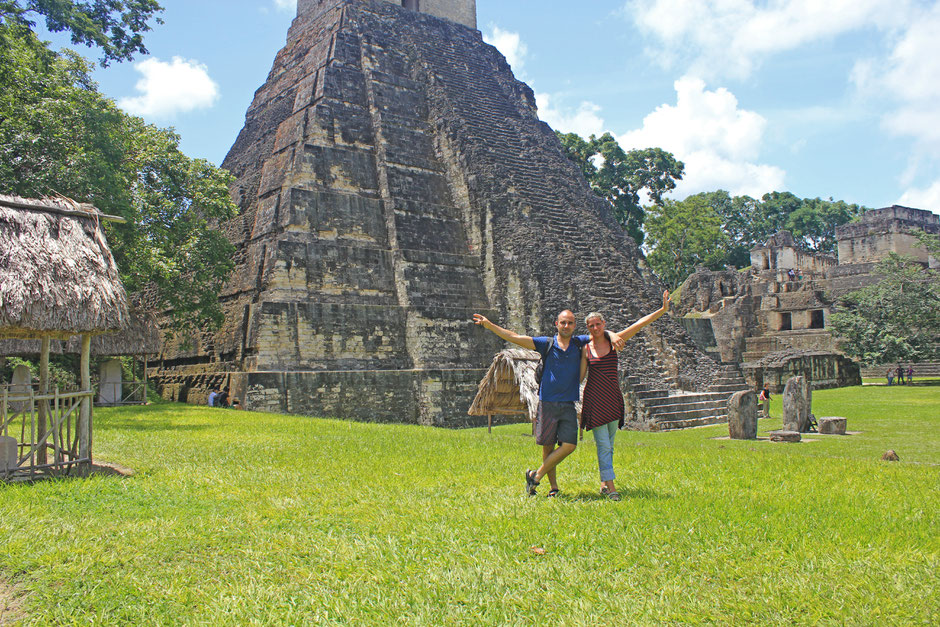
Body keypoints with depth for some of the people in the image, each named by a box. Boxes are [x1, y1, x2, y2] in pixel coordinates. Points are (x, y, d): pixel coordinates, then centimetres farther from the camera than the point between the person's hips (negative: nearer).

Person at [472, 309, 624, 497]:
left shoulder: (579, 343, 10)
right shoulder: (547, 344, 3)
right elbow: (515, 338, -1)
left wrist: (613, 337, -6)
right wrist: (489, 325, -7)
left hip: (568, 405, 2)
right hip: (547, 403, -2)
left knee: (569, 446, -9)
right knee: (547, 446, 2)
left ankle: (536, 476, 4)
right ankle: (553, 487, 16)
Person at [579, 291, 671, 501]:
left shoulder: (614, 340, 4)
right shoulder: (586, 348, 0)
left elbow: (639, 324, -3)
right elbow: (579, 376, 5)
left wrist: (662, 310, -9)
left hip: (613, 399, 3)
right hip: (594, 400, -3)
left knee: (608, 445, 10)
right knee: (603, 445, -5)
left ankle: (604, 483, 22)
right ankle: (611, 486, -4)